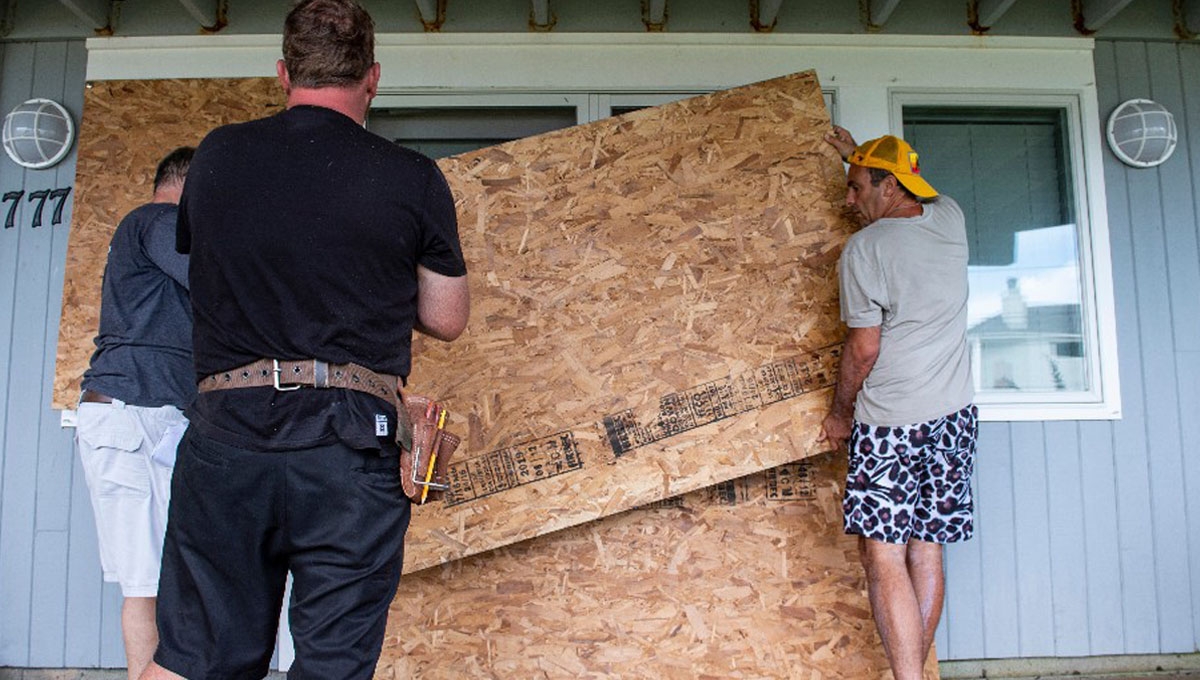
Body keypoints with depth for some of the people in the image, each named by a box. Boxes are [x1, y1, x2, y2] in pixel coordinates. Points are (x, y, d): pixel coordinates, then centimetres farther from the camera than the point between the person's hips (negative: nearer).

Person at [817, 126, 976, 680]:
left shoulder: (864, 247, -11)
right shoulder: (950, 219, 7)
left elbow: (863, 347, -11)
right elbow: (909, 193, 33)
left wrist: (840, 413, 3)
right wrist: (859, 155, 43)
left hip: (890, 420, -7)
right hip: (953, 412, 7)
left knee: (883, 555, -5)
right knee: (926, 550, 11)